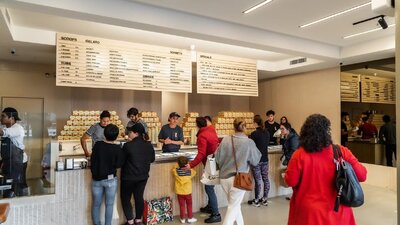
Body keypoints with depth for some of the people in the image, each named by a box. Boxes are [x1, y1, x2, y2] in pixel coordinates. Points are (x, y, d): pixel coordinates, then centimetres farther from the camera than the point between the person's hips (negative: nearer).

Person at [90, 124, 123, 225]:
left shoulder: (97, 145, -8)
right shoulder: (117, 148, -13)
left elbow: (92, 160, -4)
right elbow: (118, 165, -11)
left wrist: (94, 173, 11)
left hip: (96, 179, 2)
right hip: (110, 180, -2)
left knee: (96, 204, 16)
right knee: (109, 205, 11)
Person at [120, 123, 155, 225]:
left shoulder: (128, 145, -19)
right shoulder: (149, 145, -3)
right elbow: (152, 159, 11)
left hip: (129, 177, -5)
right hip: (143, 176, 5)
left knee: (125, 198, 12)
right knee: (139, 197, 16)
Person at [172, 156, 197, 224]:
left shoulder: (175, 171, -14)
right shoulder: (190, 171, -14)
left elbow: (173, 169, 8)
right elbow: (194, 172, 7)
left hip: (179, 192, 1)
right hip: (188, 192, -1)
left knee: (182, 206, 12)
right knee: (189, 205, 15)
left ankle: (182, 219, 22)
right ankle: (190, 218, 22)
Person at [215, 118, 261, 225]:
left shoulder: (225, 140, -6)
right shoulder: (249, 142, -11)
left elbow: (217, 158, -1)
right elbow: (255, 161, 0)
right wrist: (257, 152, 17)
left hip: (224, 177, 4)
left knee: (234, 203, 23)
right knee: (233, 206, 8)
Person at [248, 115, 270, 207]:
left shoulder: (254, 133, -15)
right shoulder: (267, 132, 4)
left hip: (257, 160, -5)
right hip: (265, 159, 6)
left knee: (258, 180, 1)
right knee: (265, 178, 11)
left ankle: (256, 201, 12)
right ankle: (265, 199, 21)